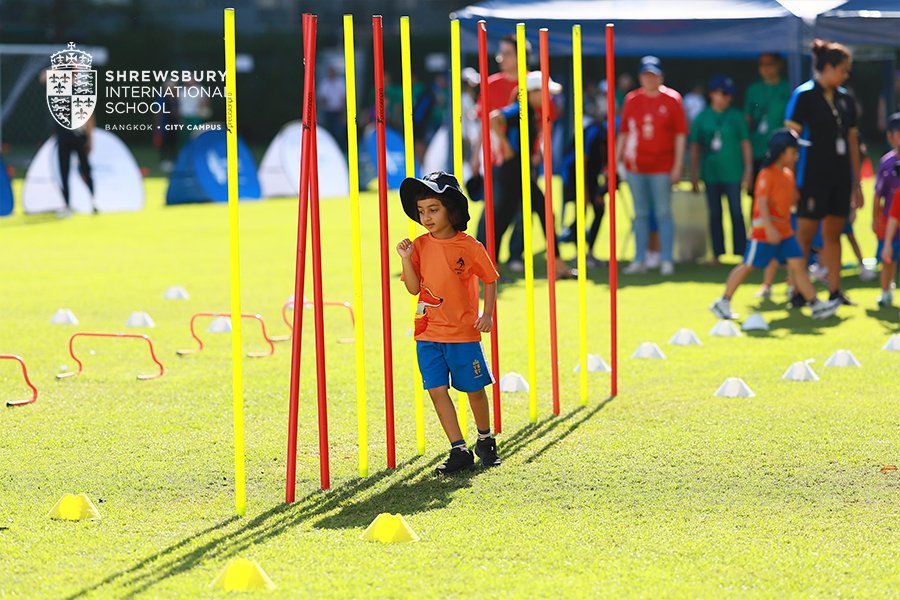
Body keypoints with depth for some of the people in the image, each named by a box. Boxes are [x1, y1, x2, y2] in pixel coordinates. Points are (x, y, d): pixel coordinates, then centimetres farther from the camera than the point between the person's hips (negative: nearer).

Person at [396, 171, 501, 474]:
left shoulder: (470, 247, -7)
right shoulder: (420, 246, 2)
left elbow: (489, 280, 3)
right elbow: (414, 288, -1)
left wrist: (487, 315, -7)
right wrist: (407, 259, -14)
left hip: (464, 332, -3)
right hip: (428, 333, 3)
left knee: (474, 389, 7)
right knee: (437, 390, -3)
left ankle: (485, 440, 31)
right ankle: (459, 451, 3)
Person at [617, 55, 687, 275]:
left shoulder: (672, 99, -1)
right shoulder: (632, 99, 7)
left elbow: (680, 134, -2)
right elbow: (623, 133, 11)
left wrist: (677, 166, -7)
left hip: (662, 167, -3)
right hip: (635, 166, 3)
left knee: (663, 213, -1)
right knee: (640, 214, 7)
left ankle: (666, 260, 4)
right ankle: (639, 260, 11)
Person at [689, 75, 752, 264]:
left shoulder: (736, 117, 1)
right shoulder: (702, 117, 4)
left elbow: (745, 144, 4)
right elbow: (695, 147, 8)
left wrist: (748, 171, 0)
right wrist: (693, 175, 6)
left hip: (733, 173, -2)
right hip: (711, 175, 2)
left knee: (736, 212, -3)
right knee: (714, 214, 7)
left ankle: (741, 252, 0)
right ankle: (717, 253, 13)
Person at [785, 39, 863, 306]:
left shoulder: (845, 99, 11)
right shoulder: (804, 95, -9)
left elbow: (852, 140, 15)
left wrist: (856, 183, 15)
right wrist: (791, 182, -16)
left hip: (840, 178, 6)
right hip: (813, 177, -6)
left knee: (833, 234, 10)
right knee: (805, 234, -1)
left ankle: (835, 291, 15)